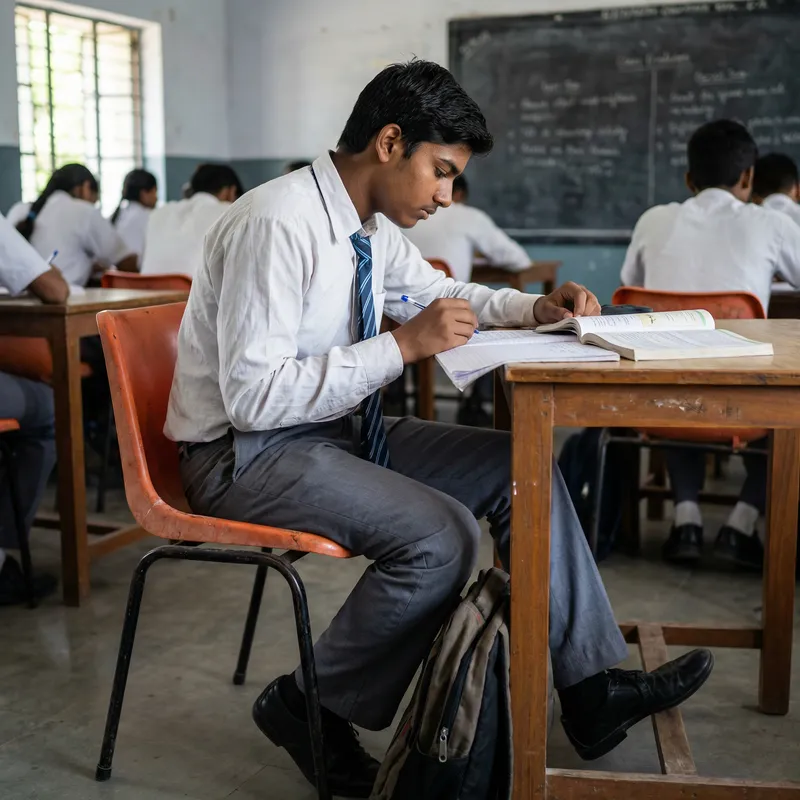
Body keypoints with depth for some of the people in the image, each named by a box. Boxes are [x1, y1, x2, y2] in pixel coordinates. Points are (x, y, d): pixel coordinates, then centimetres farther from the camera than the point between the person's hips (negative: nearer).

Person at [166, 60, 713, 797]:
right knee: (441, 536, -27)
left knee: (521, 466, 1)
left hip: (336, 431, 9)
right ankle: (308, 706, -4)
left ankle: (591, 688, 5)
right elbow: (252, 395, -28)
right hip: (246, 455, -9)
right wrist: (403, 345, -28)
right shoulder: (277, 224, -23)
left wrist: (539, 308, 4)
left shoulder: (374, 226, 3)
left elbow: (440, 291, 22)